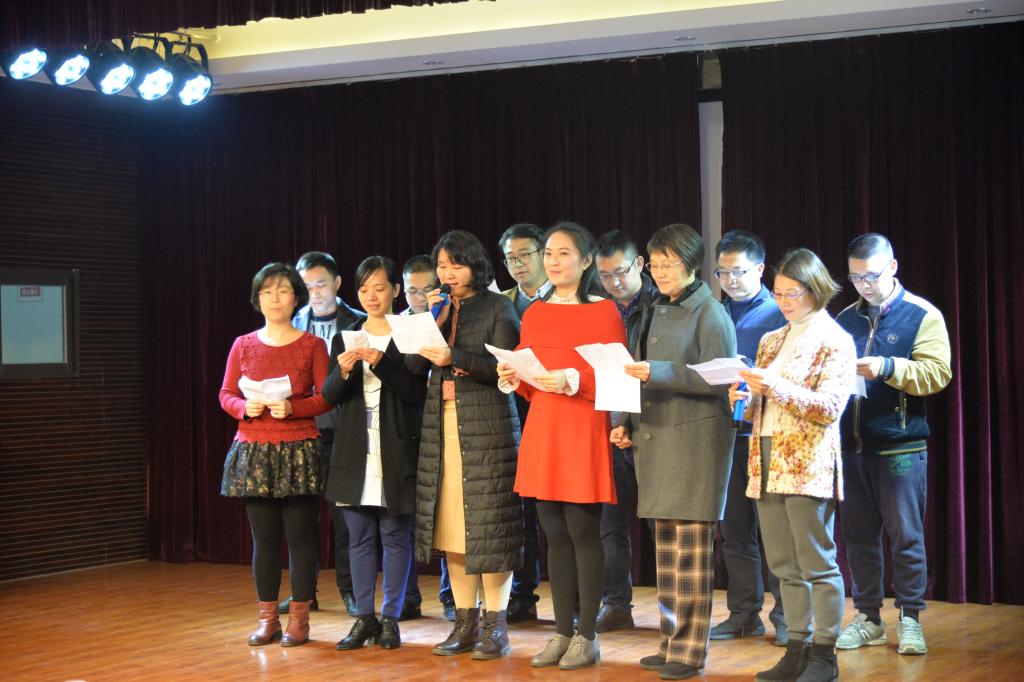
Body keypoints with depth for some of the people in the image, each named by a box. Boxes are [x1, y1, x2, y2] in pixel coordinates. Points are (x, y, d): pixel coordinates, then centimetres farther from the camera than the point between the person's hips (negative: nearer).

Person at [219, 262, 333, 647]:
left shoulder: (312, 345, 3)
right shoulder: (243, 346, 9)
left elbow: (325, 398, -1)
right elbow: (226, 395, 10)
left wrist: (292, 407, -17)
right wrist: (245, 407, -11)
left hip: (299, 452, -2)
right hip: (253, 452, 2)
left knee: (300, 535, -2)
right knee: (263, 537, 4)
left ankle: (299, 618, 5)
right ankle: (267, 619, 12)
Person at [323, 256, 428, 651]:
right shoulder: (345, 337, 11)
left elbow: (417, 392, -8)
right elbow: (329, 396, 5)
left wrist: (380, 364, -20)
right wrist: (342, 371, -15)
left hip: (396, 451, -3)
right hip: (355, 450, 3)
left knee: (395, 536, 2)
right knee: (359, 537, 6)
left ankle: (390, 618, 9)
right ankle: (364, 617, 13)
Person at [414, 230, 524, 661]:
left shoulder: (497, 307, 1)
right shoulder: (437, 307, 17)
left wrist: (454, 359, -17)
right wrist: (432, 322, -3)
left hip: (486, 423, -5)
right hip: (441, 422, 5)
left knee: (488, 522, -5)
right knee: (451, 525, 4)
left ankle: (496, 626, 1)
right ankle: (465, 622, 10)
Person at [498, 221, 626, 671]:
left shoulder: (604, 310, -3)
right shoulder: (534, 314, 13)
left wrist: (572, 379, -20)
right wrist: (513, 378, -3)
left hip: (583, 431, -5)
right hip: (542, 431, 5)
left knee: (583, 533, -3)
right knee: (555, 535, 8)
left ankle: (587, 637, 5)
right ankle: (562, 633, 15)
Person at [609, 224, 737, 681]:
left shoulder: (710, 313, -6)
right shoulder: (653, 313, 17)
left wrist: (659, 372, -21)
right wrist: (625, 423, 10)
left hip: (696, 440, -7)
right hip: (654, 436, 7)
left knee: (692, 547, -5)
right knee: (665, 543, 9)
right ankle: (671, 640, 17)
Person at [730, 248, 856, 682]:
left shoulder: (835, 341, -3)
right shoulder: (771, 341, 17)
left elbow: (830, 407, -13)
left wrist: (777, 388, -22)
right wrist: (745, 401, -1)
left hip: (808, 465, -7)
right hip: (767, 463, 7)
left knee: (817, 564, -4)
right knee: (785, 566, 9)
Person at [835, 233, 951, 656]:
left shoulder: (922, 316, -1)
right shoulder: (845, 319, 13)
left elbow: (937, 373, -11)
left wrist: (888, 367, -23)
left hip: (900, 446, -4)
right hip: (851, 445, 4)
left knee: (906, 536, -1)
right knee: (859, 537, 9)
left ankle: (910, 619, 9)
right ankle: (867, 618, 18)